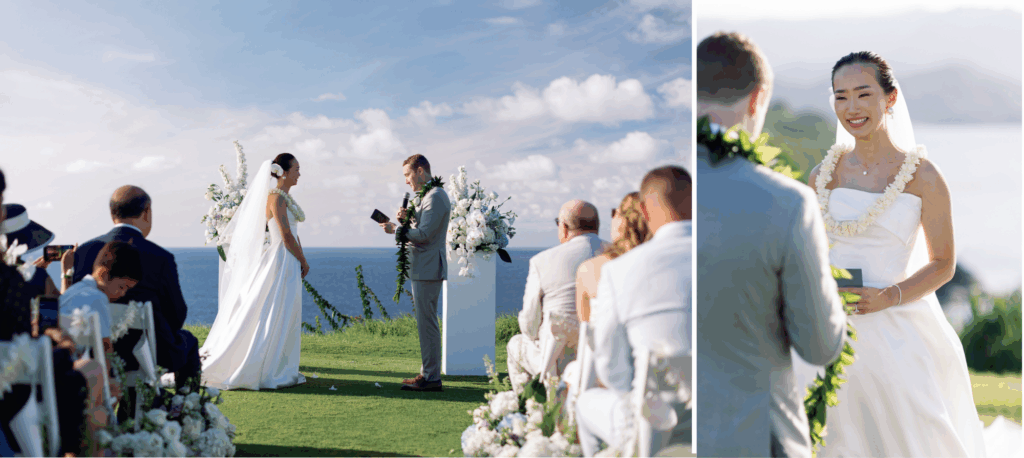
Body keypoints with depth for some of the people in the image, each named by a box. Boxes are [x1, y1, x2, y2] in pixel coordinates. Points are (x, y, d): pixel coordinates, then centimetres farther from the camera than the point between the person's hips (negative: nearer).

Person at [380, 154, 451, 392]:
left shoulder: (435, 197, -14)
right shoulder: (429, 196, 19)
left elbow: (424, 235, -21)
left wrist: (395, 229, -12)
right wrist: (409, 218, 5)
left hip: (427, 269, -11)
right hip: (423, 268, 11)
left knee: (427, 322, -7)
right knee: (426, 322, 14)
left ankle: (431, 378, -3)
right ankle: (428, 372, 21)